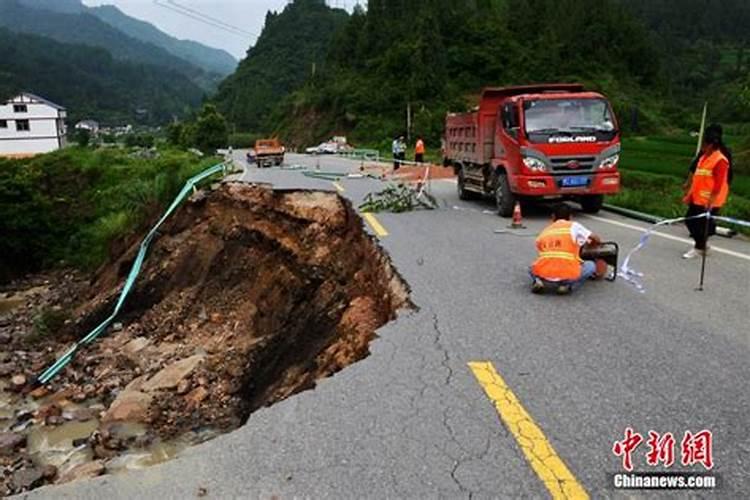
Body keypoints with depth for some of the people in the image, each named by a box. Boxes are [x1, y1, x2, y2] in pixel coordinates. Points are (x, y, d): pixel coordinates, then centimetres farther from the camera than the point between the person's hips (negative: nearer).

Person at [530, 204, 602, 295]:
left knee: (534, 268, 37)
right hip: (568, 276, -3)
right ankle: (568, 285, 3)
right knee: (591, 265, 25)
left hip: (543, 275, 3)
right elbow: (597, 240, 14)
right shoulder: (573, 226, 11)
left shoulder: (544, 232, 20)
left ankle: (538, 281, 4)